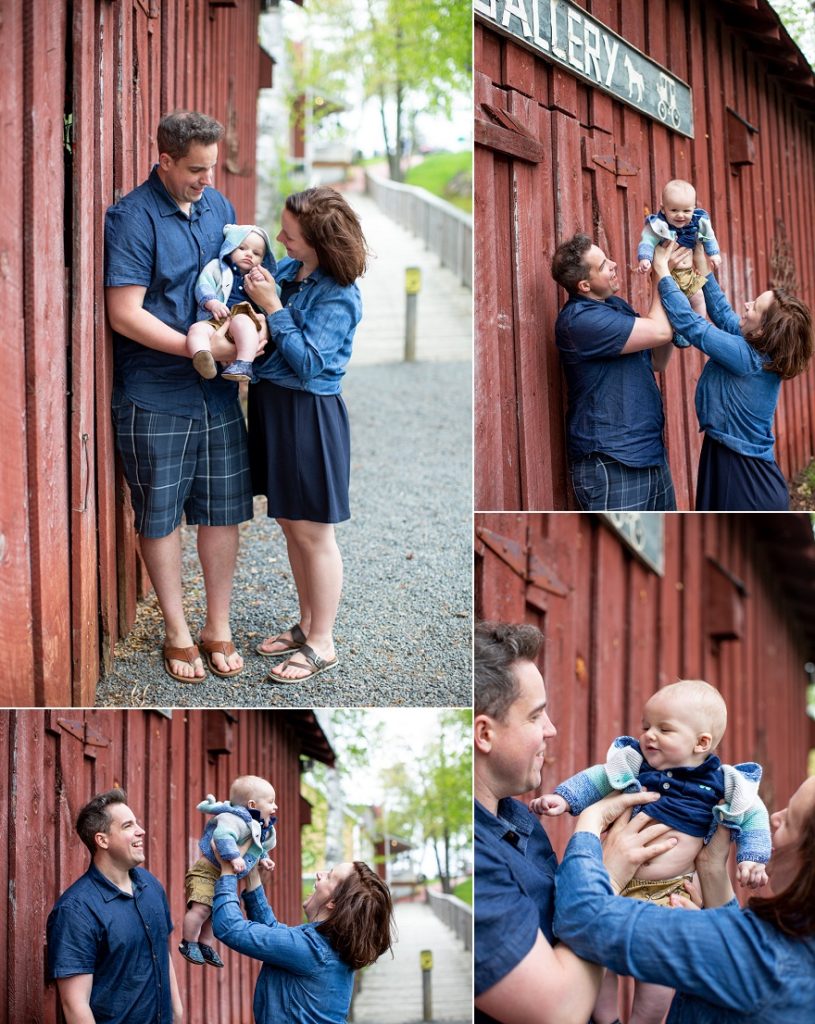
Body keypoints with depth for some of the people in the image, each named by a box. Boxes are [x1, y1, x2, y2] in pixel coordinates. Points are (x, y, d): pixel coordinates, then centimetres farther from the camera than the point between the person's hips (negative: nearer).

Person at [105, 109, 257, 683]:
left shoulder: (219, 207, 7)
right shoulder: (134, 218, -13)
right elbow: (125, 314, -17)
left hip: (217, 392, 5)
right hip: (156, 397, -5)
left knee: (222, 510, 10)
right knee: (161, 515, 6)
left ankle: (219, 628, 23)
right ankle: (178, 633, 19)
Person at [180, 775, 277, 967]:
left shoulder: (259, 828, 9)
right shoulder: (236, 820, -25)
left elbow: (256, 849, 27)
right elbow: (223, 835, -42)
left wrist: (263, 858, 12)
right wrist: (234, 856, -47)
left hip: (224, 878, 10)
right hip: (206, 871, -10)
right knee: (201, 908, -19)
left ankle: (204, 945, 27)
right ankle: (189, 944, -7)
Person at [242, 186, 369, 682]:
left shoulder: (339, 297, -19)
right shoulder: (287, 269, 4)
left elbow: (308, 362, -23)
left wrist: (273, 306, -23)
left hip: (309, 416, -8)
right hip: (271, 404, 8)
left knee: (313, 533, 2)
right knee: (291, 525, 18)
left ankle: (322, 644, 14)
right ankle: (308, 624, 32)